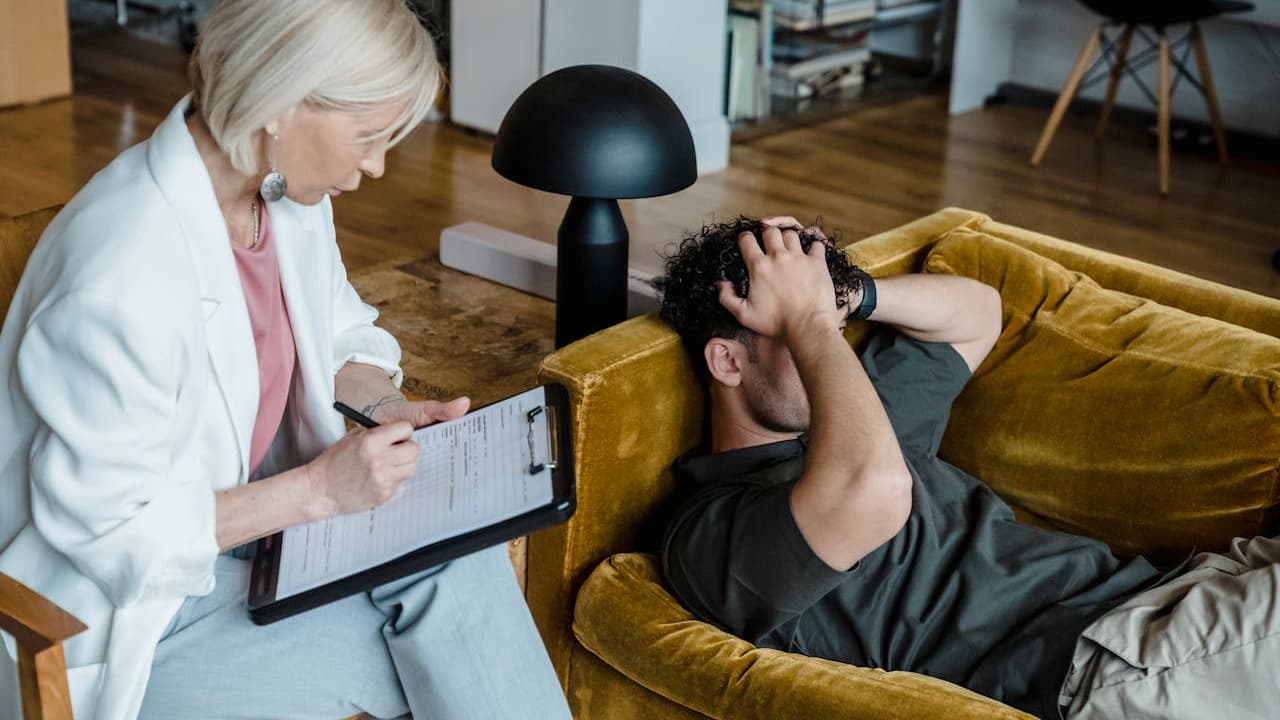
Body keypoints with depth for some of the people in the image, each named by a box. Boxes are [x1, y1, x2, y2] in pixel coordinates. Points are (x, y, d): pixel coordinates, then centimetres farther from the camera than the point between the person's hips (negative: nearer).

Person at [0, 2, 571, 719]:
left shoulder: (288, 192, -6)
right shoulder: (118, 282, -32)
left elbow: (336, 333, 14)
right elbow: (110, 530, -25)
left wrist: (387, 405, -6)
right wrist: (320, 487, -27)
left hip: (246, 518, 7)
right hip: (124, 606, -7)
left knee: (460, 558, -17)